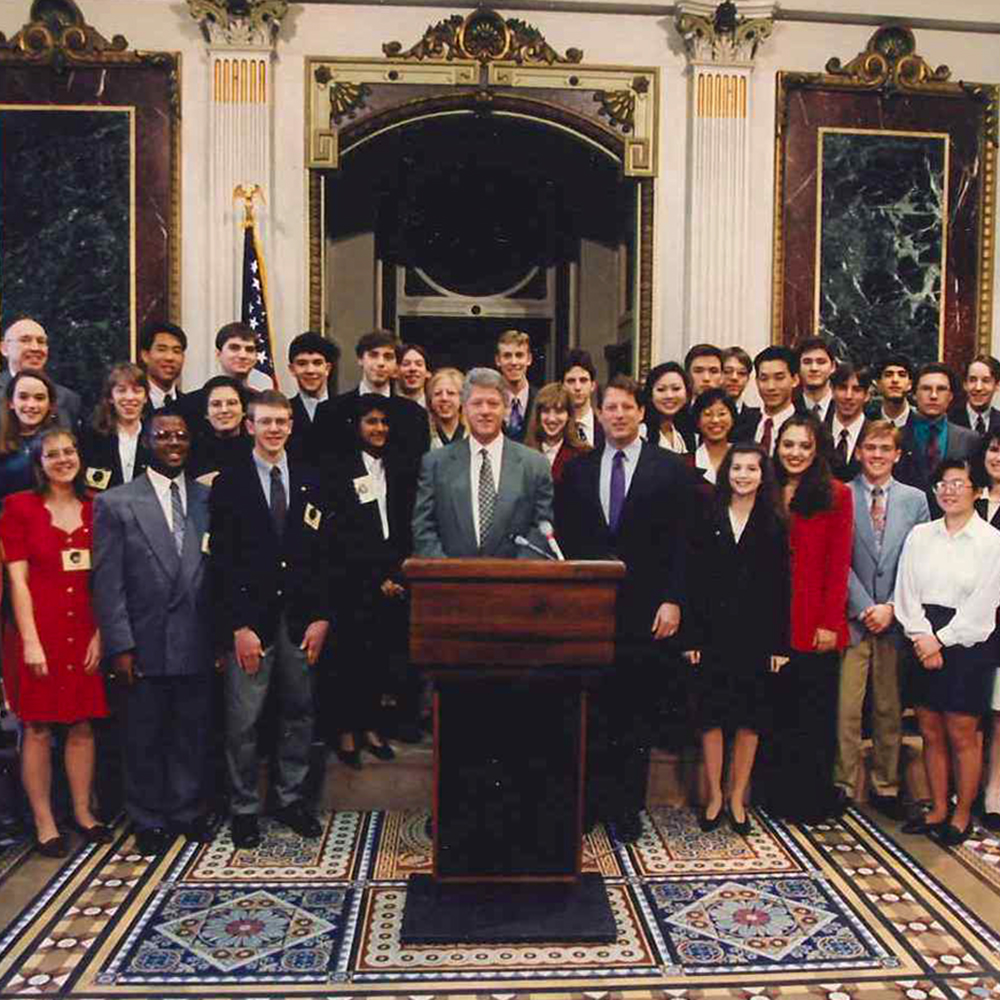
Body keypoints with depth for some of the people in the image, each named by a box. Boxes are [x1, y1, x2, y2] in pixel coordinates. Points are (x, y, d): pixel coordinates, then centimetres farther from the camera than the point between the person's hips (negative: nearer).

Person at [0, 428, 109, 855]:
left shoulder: (94, 509, 9)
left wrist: (100, 633, -1)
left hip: (85, 631, 3)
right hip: (39, 630, -3)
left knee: (83, 725, 8)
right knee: (38, 728, 3)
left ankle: (83, 812, 21)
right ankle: (44, 823, 14)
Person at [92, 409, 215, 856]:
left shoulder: (209, 499, 5)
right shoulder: (115, 503, -2)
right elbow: (108, 584, -5)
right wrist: (120, 647, -9)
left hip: (198, 646, 2)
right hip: (146, 646, -2)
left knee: (192, 735, 13)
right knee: (144, 739, 11)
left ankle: (187, 812, 31)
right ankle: (149, 820, 28)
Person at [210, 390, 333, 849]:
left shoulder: (310, 483, 8)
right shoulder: (229, 484, 0)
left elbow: (324, 555, 7)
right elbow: (222, 562, -4)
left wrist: (321, 616, 0)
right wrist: (239, 626, -9)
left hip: (300, 617, 3)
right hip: (250, 617, -3)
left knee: (299, 712, 10)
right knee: (243, 720, 1)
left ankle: (290, 798, 26)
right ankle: (243, 807, 18)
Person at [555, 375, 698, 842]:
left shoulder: (670, 468, 3)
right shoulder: (578, 470, 10)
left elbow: (681, 540, -1)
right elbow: (564, 539, 10)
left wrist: (672, 600, -8)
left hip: (645, 610, -1)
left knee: (637, 712, 6)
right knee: (592, 711, 4)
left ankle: (628, 806, 18)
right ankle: (594, 799, 17)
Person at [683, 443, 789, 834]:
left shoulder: (774, 525, 5)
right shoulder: (709, 520, 4)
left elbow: (781, 587, 2)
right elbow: (694, 580, 0)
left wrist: (780, 643, -3)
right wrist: (692, 637, -6)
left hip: (756, 635, 0)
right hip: (714, 632, 0)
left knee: (750, 718, 5)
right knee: (711, 715, 3)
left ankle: (737, 798, 18)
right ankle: (714, 797, 15)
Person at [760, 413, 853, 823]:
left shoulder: (835, 495, -1)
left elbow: (839, 564, -5)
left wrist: (830, 622, -12)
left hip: (816, 625, -3)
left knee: (815, 714, 6)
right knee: (778, 712, 12)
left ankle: (814, 799, 19)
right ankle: (779, 795, 25)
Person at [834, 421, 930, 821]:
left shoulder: (915, 499, 8)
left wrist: (891, 607, -7)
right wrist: (865, 608, -9)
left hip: (896, 619, 2)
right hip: (853, 617, -2)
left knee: (890, 708, 10)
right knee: (847, 706, -2)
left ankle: (885, 787, 21)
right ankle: (842, 784, 10)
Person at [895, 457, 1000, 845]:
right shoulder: (920, 536, 6)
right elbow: (907, 594, 2)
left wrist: (939, 639, -10)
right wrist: (922, 639, -8)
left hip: (968, 643, -4)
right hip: (924, 643, 4)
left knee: (962, 735, 4)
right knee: (931, 732, 11)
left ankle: (962, 814, 20)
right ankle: (938, 809, 25)